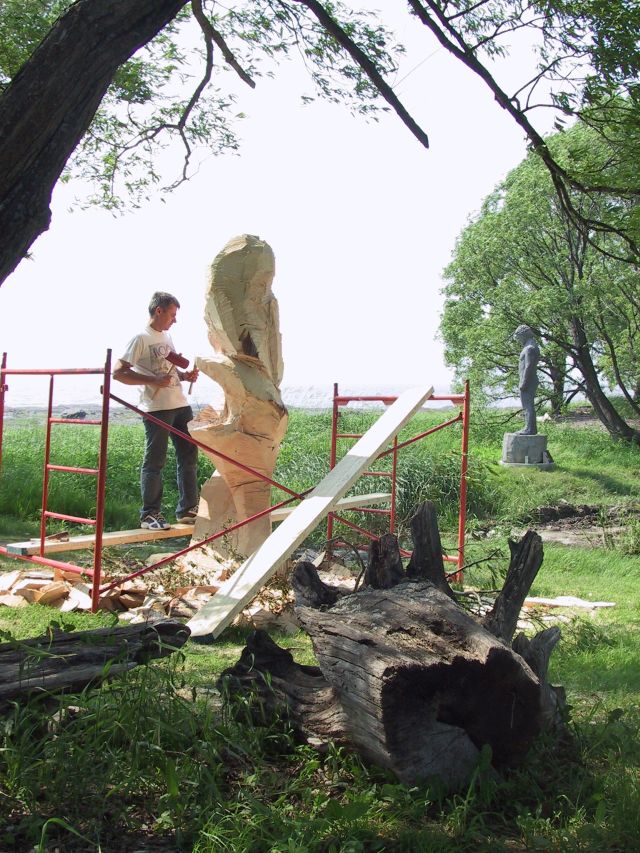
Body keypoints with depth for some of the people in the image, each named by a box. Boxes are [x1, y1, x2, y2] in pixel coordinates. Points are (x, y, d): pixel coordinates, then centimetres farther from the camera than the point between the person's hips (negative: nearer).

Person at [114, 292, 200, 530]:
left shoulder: (167, 337, 18)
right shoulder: (141, 338, -7)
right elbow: (118, 372, -13)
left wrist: (185, 376, 8)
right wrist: (154, 381, -20)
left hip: (180, 405, 9)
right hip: (157, 409, -9)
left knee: (189, 456, 11)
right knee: (154, 462, -3)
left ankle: (187, 509, 20)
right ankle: (150, 515, 5)